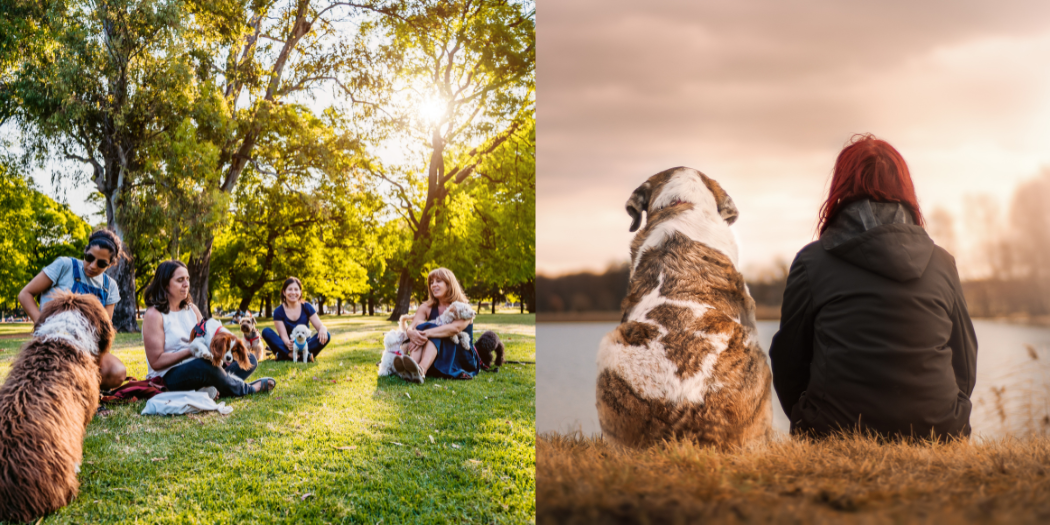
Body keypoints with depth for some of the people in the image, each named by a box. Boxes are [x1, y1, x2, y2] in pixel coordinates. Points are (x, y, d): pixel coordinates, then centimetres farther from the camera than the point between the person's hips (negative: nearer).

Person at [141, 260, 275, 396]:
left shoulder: (191, 309, 14)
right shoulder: (154, 315, -9)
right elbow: (156, 362, -15)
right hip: (168, 378, -8)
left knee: (249, 359, 0)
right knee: (204, 365, -38)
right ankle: (248, 389, -13)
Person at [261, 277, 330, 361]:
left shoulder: (306, 307, 2)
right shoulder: (279, 312, -3)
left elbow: (320, 326, -4)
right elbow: (283, 335, -12)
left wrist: (322, 330, -31)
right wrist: (287, 343, -37)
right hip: (288, 347, -1)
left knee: (325, 335, -26)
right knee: (266, 332, -24)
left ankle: (283, 355, -39)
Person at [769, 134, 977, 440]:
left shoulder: (811, 261, -1)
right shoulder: (943, 263, 7)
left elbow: (788, 363, 4)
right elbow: (965, 369, 13)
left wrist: (810, 426, 20)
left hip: (836, 437, -3)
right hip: (936, 435, 4)